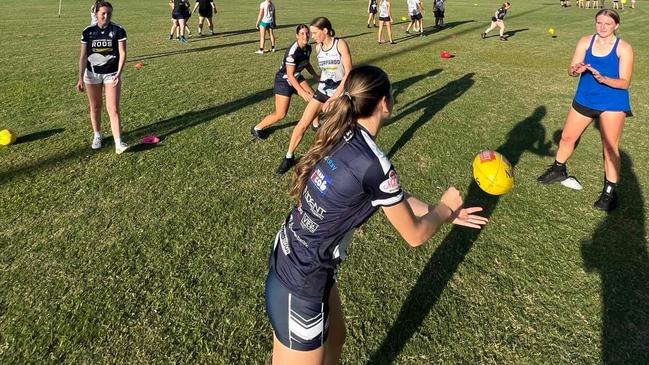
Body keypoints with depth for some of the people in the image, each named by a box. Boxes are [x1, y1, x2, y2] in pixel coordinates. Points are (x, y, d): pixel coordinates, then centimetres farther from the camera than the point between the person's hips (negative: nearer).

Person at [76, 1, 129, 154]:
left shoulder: (118, 30, -7)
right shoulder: (88, 32, -1)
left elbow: (122, 53, -10)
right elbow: (83, 56, 2)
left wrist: (119, 73, -22)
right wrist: (80, 78, -2)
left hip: (112, 74, -2)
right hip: (92, 74, 2)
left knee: (113, 108, -8)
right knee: (95, 107, 12)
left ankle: (118, 143, -11)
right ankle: (97, 136, 30)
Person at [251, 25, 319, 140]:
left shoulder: (308, 48, -6)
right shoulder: (293, 51, -30)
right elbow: (290, 75, -27)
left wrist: (316, 76, 4)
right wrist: (302, 92, -27)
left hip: (297, 77, 8)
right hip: (284, 80, -7)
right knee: (280, 115, -8)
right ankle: (257, 128, 13)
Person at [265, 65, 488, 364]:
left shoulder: (342, 138, -2)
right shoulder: (374, 165, -27)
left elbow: (393, 197, 11)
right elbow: (415, 235, -10)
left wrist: (442, 213, 16)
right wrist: (446, 207, 8)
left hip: (289, 257, 8)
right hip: (299, 285, -8)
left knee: (334, 338, 28)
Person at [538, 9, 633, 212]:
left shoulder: (624, 48, -13)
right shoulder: (585, 42, -4)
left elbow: (625, 82, -17)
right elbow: (571, 70, -10)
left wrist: (603, 79, -35)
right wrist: (576, 69, -34)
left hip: (613, 103, -4)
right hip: (584, 99, 4)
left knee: (610, 147, -6)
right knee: (567, 137, 14)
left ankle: (610, 191, 7)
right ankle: (558, 170, 38)